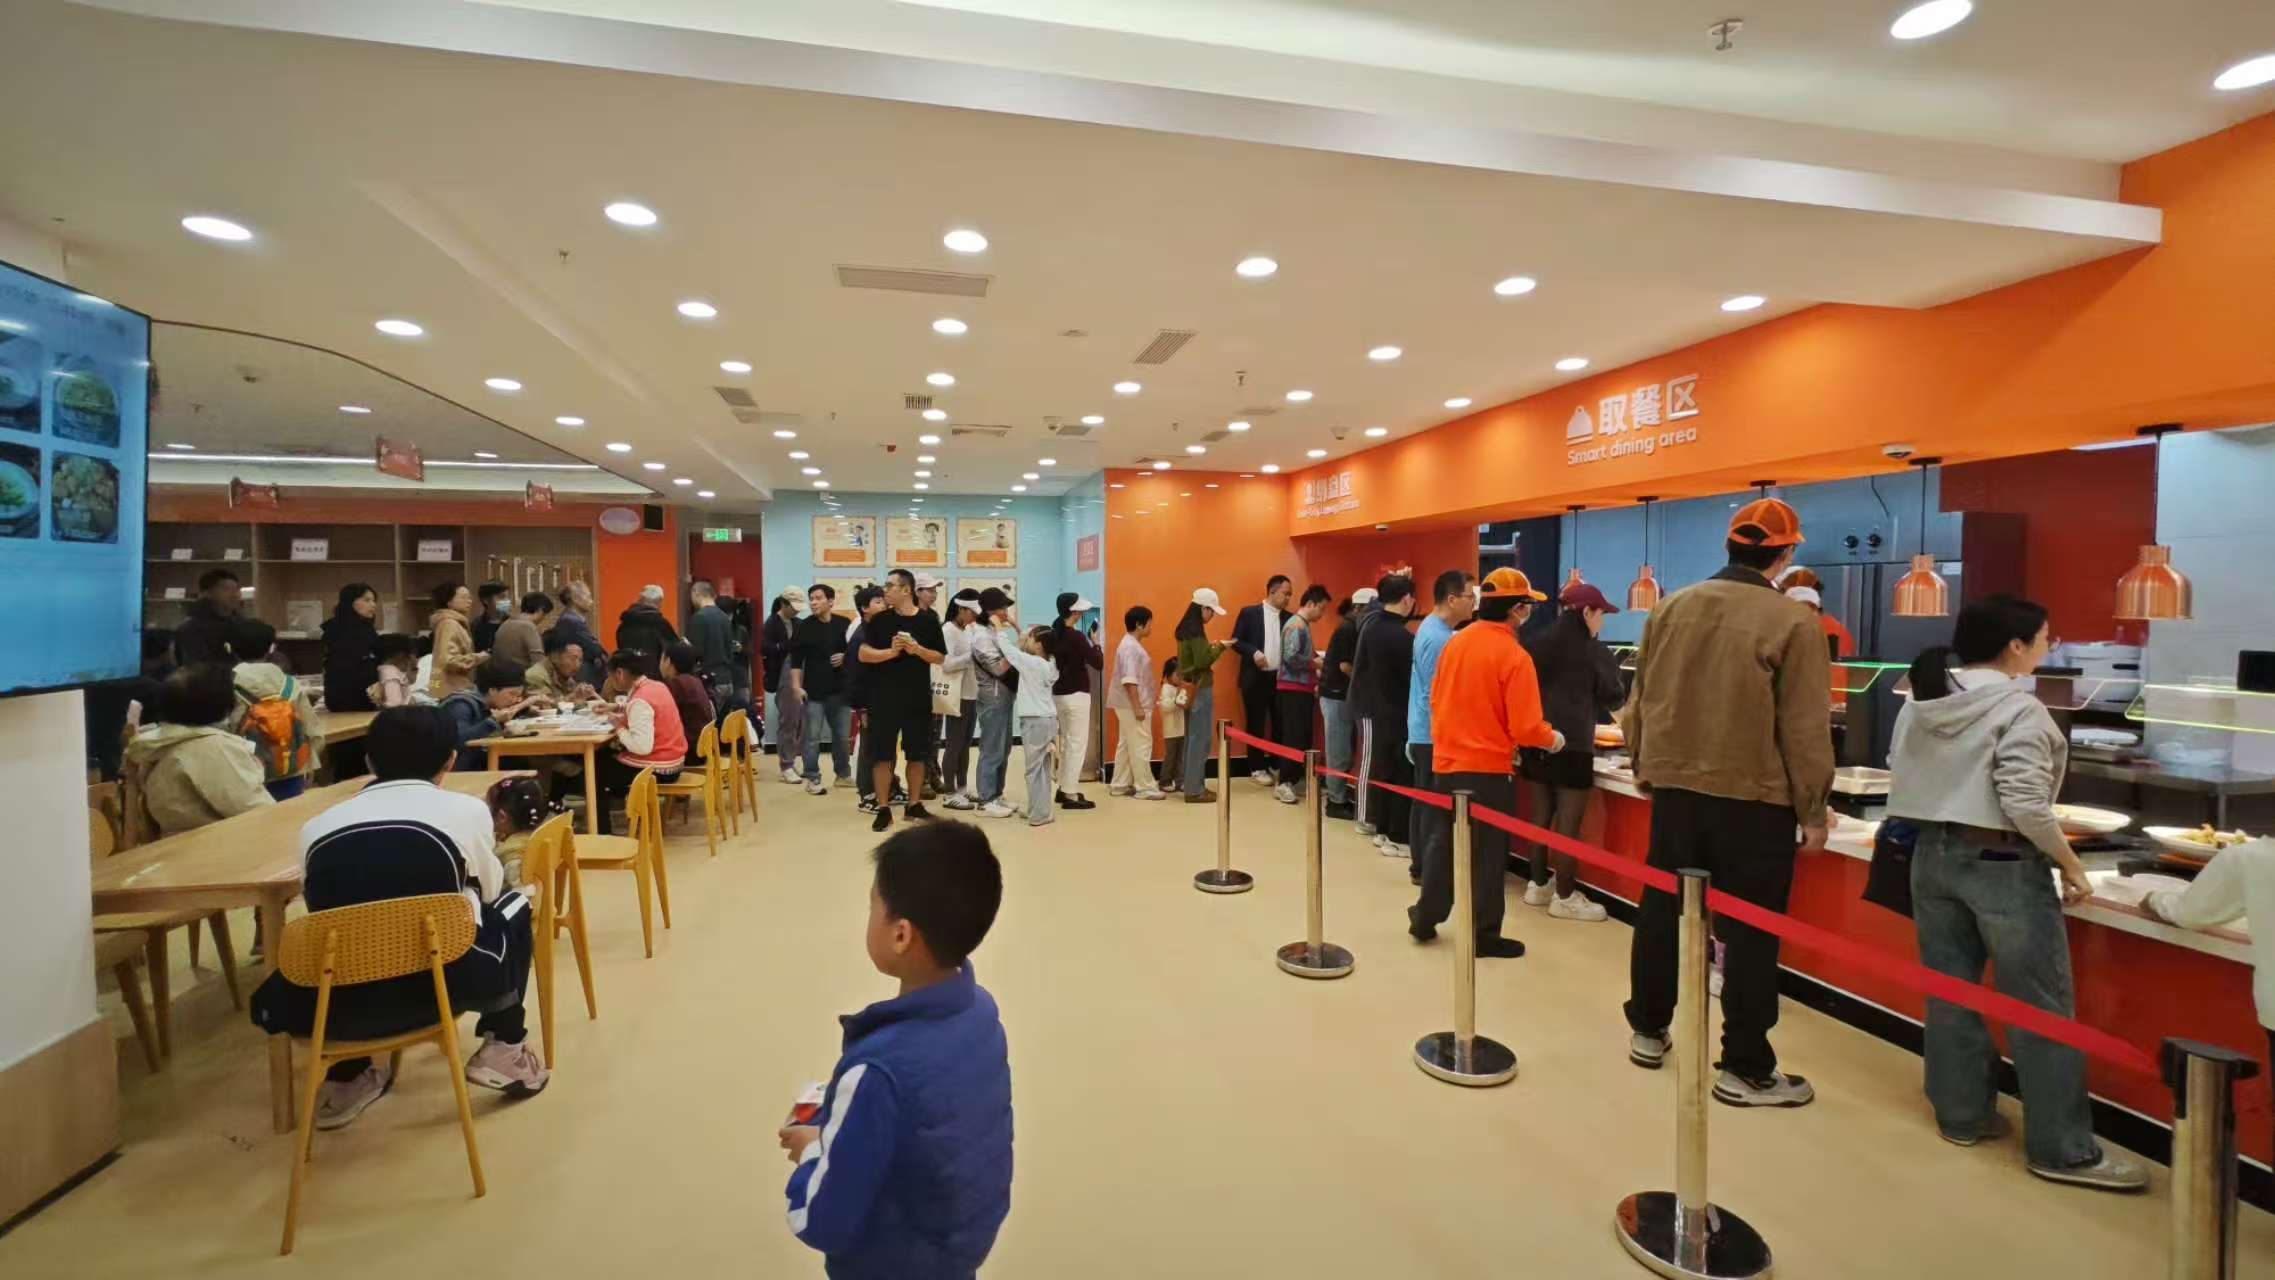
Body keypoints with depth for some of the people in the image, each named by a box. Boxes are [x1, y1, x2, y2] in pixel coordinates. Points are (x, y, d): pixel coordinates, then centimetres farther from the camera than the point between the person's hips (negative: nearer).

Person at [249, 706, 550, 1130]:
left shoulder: (316, 826, 7)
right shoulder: (467, 809, 2)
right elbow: (488, 889, 19)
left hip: (340, 1007, 4)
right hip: (443, 988, -3)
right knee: (511, 908, 27)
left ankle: (348, 1079, 28)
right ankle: (503, 1048, 22)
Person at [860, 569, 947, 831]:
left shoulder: (928, 620, 1)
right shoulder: (879, 620, 1)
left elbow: (940, 657, 3)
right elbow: (863, 654, -5)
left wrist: (917, 649, -14)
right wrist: (892, 651, -19)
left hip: (918, 698, 1)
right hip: (884, 698, -1)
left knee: (917, 754, 9)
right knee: (882, 754, 0)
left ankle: (915, 805, 22)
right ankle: (883, 809, 10)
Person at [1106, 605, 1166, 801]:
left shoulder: (1131, 644, 14)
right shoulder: (1131, 647, -18)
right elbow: (1129, 680, -24)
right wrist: (1138, 707, -24)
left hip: (1130, 705, 11)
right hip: (1132, 706, -11)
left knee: (1126, 745, 13)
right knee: (1141, 746, -5)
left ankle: (1120, 785, 18)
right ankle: (1145, 788, 1)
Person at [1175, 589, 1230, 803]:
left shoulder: (1185, 628, 11)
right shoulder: (1196, 630, -17)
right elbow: (1202, 662, -20)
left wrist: (1209, 647, 11)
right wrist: (1220, 648, -10)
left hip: (1188, 688, 10)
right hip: (1199, 688, -10)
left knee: (1191, 738, 13)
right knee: (1200, 739, -4)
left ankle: (1190, 784, 19)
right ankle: (1195, 790, 0)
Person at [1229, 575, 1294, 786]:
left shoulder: (1289, 618, 8)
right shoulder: (1249, 612, -2)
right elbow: (1236, 641, -3)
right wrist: (1254, 652, -18)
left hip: (1281, 678, 4)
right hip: (1255, 678, -4)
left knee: (1280, 724, 8)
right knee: (1255, 724, 4)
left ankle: (1277, 765, 20)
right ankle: (1257, 768, 13)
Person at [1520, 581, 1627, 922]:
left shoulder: (1535, 643, 4)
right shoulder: (1595, 651, -7)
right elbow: (1615, 699, 5)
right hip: (1572, 747, -6)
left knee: (1541, 817, 15)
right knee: (1568, 824, 1)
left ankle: (1539, 885, 25)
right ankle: (1565, 897, 8)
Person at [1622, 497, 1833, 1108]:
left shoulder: (1671, 608, 2)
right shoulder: (1793, 623, -12)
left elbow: (1640, 701, 8)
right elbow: (1805, 729, -11)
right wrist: (1813, 811, -1)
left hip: (1674, 788, 5)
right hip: (1754, 799, -4)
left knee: (1662, 911, 15)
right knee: (1750, 931, 6)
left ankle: (1648, 1031, 31)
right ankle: (1746, 1069, 16)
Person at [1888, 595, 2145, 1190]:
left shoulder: (1920, 703, 6)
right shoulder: (2019, 708, -14)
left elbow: (1899, 780, 10)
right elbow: (2025, 805, -19)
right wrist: (2071, 865, -7)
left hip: (1933, 855, 7)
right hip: (2003, 864, -7)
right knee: (2042, 1008, 5)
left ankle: (1961, 1115, 25)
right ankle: (2062, 1149, 14)